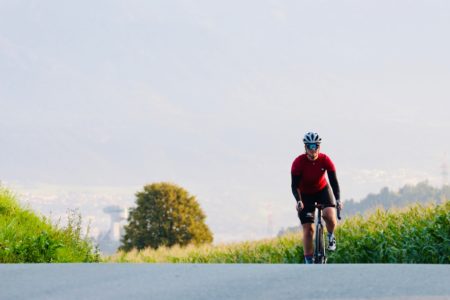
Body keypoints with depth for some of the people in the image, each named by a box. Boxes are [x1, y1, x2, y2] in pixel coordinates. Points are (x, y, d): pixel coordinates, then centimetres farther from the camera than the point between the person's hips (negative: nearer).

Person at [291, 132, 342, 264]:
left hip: (322, 190, 0)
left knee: (329, 215, -29)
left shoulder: (325, 160, -21)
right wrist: (298, 201, -40)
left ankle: (331, 236, 2)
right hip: (305, 194, 0)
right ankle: (309, 262, 2)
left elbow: (334, 181, -21)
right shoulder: (298, 162, -25)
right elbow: (294, 185, -23)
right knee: (308, 229, -7)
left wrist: (337, 199, -34)